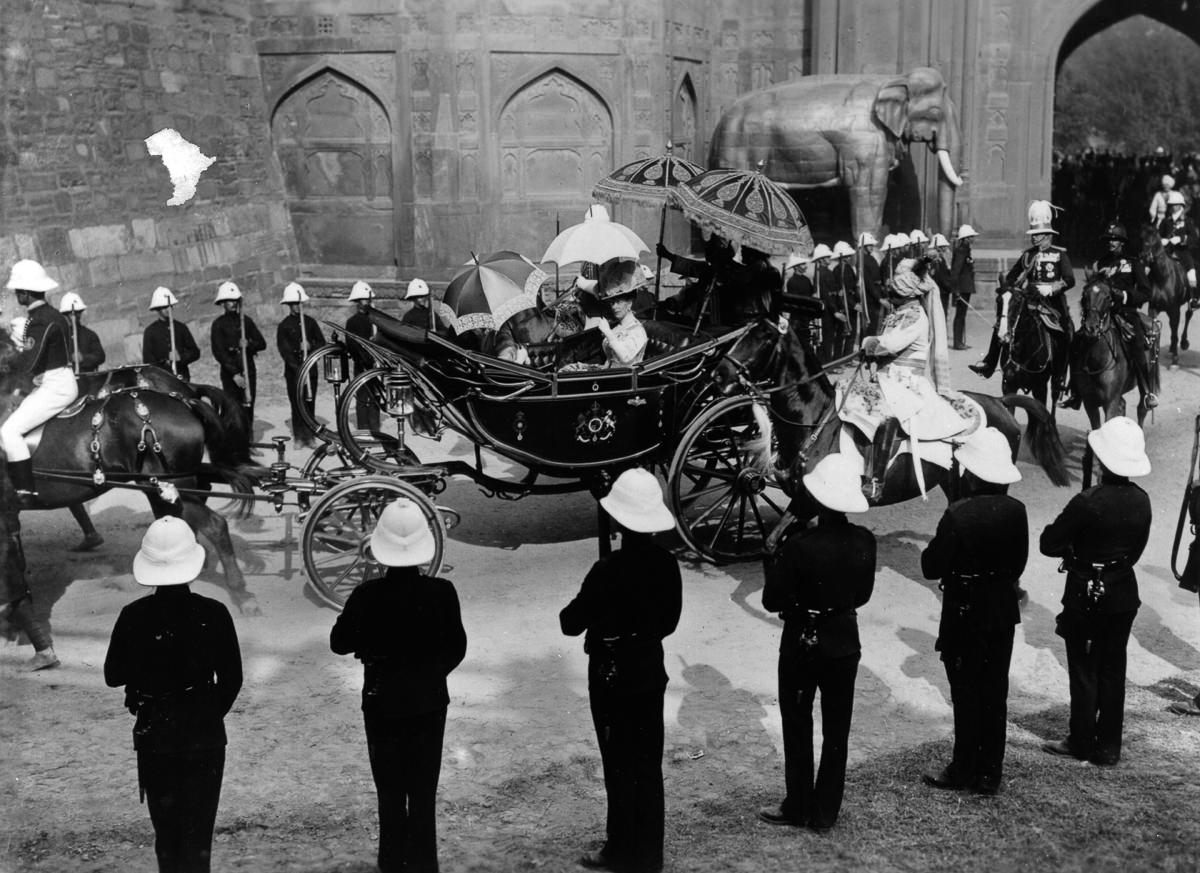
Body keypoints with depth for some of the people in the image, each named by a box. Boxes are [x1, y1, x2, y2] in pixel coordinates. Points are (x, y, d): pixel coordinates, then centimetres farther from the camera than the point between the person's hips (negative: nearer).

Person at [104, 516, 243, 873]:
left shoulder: (133, 616, -10)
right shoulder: (214, 614, -11)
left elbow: (113, 676, 0)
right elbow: (232, 679, -4)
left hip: (154, 736, 1)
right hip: (204, 736, -1)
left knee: (166, 831, 16)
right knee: (198, 834, 7)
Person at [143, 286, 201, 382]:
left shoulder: (181, 327, 14)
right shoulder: (150, 331, 7)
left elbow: (195, 353, 11)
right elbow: (147, 360, 2)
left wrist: (180, 358, -8)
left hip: (182, 377, 2)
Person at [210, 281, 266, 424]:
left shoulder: (246, 320, 12)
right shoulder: (218, 324, -1)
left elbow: (262, 343, 9)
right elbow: (218, 352, -8)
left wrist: (249, 345, -14)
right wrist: (234, 374, -15)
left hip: (249, 371, 4)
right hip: (229, 373, -4)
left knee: (248, 410, 3)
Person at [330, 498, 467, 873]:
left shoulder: (368, 594, -14)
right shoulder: (442, 592, -13)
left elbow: (338, 642, -3)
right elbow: (457, 648, -2)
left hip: (382, 704, 0)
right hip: (429, 702, 1)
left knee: (390, 793, 11)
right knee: (424, 792, 11)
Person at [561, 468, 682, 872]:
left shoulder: (608, 570, -22)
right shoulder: (667, 563, -5)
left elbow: (571, 623, -14)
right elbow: (670, 620, 7)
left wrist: (571, 612, 6)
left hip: (612, 678, -5)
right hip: (651, 672, 5)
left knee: (620, 766, 7)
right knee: (649, 765, 14)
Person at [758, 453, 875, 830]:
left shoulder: (800, 545, -24)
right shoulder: (864, 541, -9)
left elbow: (772, 601, -16)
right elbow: (862, 595, 4)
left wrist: (772, 559, -3)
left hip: (802, 644, -4)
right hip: (845, 643, 4)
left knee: (798, 728, 12)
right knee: (836, 729, 14)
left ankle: (799, 808, 22)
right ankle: (826, 812, 22)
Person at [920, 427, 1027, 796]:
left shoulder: (959, 515, -20)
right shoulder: (1016, 511, -5)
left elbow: (931, 567, -15)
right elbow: (1019, 562, 5)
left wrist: (933, 548, 2)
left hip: (965, 613, -5)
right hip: (1003, 611, 5)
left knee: (966, 693, 6)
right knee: (995, 693, 12)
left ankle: (964, 770, 14)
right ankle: (989, 773, 20)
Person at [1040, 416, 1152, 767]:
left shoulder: (1087, 502, -23)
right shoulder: (1141, 501, -5)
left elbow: (1049, 544, -16)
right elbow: (1136, 550, 6)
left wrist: (1072, 550, 3)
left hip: (1085, 596, -5)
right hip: (1123, 595, 5)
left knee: (1084, 669, 9)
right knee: (1113, 669, 14)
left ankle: (1082, 742, 18)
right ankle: (1109, 746, 21)